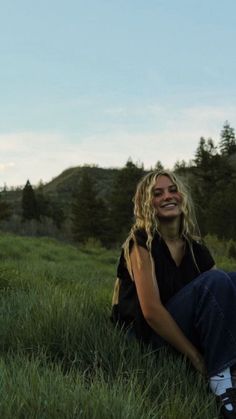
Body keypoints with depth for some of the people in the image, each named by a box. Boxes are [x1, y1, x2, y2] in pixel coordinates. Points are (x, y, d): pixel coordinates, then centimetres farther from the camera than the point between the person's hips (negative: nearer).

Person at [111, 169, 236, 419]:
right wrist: (197, 359, -20)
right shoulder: (142, 243, -12)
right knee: (216, 281, -25)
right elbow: (151, 311, -20)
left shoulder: (194, 247, 7)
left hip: (186, 332, 6)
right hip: (146, 335, -6)